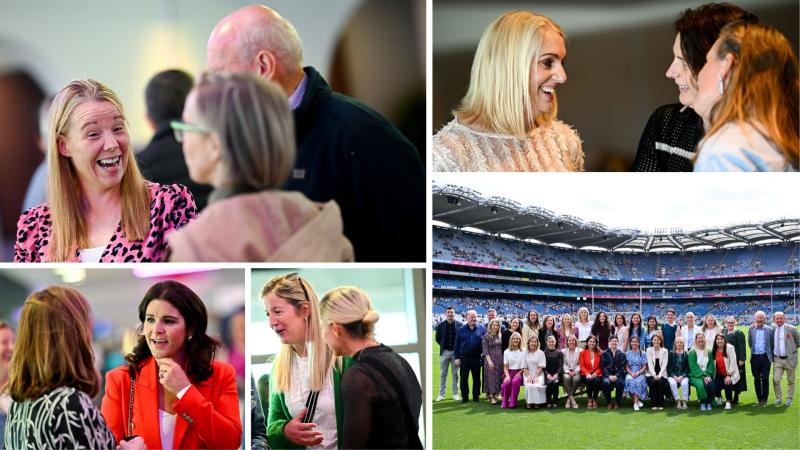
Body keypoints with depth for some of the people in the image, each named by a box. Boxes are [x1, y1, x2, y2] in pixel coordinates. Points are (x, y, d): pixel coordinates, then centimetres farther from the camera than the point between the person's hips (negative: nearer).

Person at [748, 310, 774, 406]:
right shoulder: (751, 329, 7)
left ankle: (764, 399, 5)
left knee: (765, 379, -3)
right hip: (755, 358, 2)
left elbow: (772, 344, 6)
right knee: (756, 379, 6)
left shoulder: (769, 329, 2)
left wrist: (771, 356, 6)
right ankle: (759, 398, 15)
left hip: (765, 357, -2)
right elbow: (749, 343, 10)